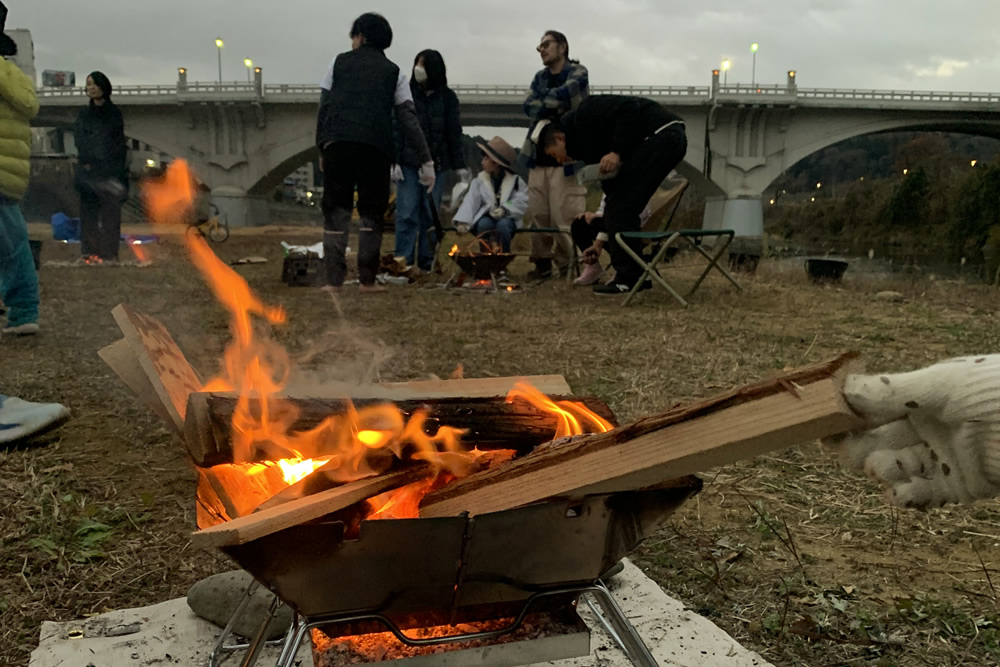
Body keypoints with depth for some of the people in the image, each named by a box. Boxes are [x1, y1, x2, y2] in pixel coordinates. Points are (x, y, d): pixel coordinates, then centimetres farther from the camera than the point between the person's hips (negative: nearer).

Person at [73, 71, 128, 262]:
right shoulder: (84, 114, 14)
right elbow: (79, 139, 6)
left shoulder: (114, 113, 9)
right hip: (88, 170, 2)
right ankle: (89, 250, -3)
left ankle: (109, 252, -9)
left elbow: (119, 143, 4)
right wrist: (87, 163, -10)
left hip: (110, 169, -2)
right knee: (89, 209, -3)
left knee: (110, 210, -8)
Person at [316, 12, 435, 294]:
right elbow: (409, 118, 6)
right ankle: (367, 281, 6)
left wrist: (321, 148, 15)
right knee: (372, 213, 9)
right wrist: (426, 161, 4)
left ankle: (334, 281, -1)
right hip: (375, 147, 0)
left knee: (335, 211, 5)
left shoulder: (339, 62, 17)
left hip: (336, 143, 0)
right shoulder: (393, 72, 16)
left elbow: (323, 107, 10)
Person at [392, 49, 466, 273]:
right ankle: (403, 261, -2)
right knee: (407, 214, -5)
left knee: (431, 215, 4)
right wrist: (395, 162, -8)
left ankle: (426, 263, 10)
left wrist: (459, 165, 4)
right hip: (409, 162, -1)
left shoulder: (447, 97, 7)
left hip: (436, 163, 2)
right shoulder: (406, 93, 3)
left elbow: (454, 133, 9)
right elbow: (396, 129, 1)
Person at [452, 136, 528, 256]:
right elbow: (470, 201, -5)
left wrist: (505, 209, -24)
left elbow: (521, 201, -6)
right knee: (484, 224, -34)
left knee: (503, 225, -35)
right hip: (485, 217, 1)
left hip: (506, 218, -1)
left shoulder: (515, 181, 4)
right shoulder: (479, 181, 7)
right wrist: (463, 220, -22)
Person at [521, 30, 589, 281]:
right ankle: (542, 262, 14)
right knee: (536, 213, 3)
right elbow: (528, 106, 4)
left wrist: (542, 104, 0)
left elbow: (564, 94, -16)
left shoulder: (577, 72, 2)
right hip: (538, 155, 6)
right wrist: (555, 107, -11)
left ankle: (569, 264, 2)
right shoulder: (540, 78, 18)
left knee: (564, 216, -9)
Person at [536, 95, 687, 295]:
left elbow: (630, 108, -17)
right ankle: (637, 274, 17)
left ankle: (629, 278, -1)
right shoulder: (588, 137, 22)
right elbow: (613, 183, 23)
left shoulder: (584, 116, -3)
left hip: (660, 135, -10)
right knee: (622, 207, 15)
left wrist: (617, 152, -16)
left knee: (620, 207, -6)